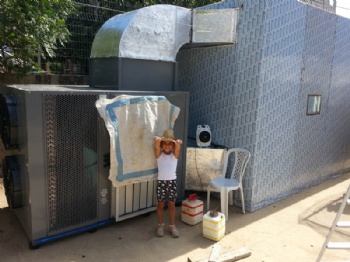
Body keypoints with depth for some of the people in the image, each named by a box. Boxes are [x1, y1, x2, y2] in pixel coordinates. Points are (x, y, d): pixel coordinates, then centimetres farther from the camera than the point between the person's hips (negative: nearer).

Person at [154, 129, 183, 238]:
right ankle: (160, 226, 25)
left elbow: (178, 145, -21)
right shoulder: (159, 154, -4)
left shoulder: (175, 154, -2)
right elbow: (156, 144, -23)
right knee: (160, 204, 10)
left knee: (171, 204, 9)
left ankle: (172, 226, 22)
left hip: (172, 181, 1)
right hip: (161, 181, -1)